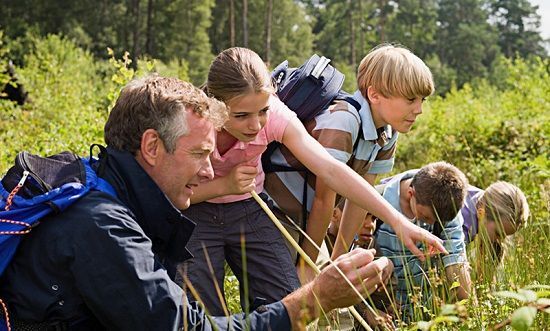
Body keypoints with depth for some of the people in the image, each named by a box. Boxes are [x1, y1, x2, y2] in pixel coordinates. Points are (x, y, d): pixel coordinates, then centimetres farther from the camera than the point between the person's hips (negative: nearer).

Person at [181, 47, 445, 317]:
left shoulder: (275, 115, -23)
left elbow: (330, 170, -30)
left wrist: (397, 220, -36)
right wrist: (225, 185, -30)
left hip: (248, 208, 2)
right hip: (195, 213, -2)